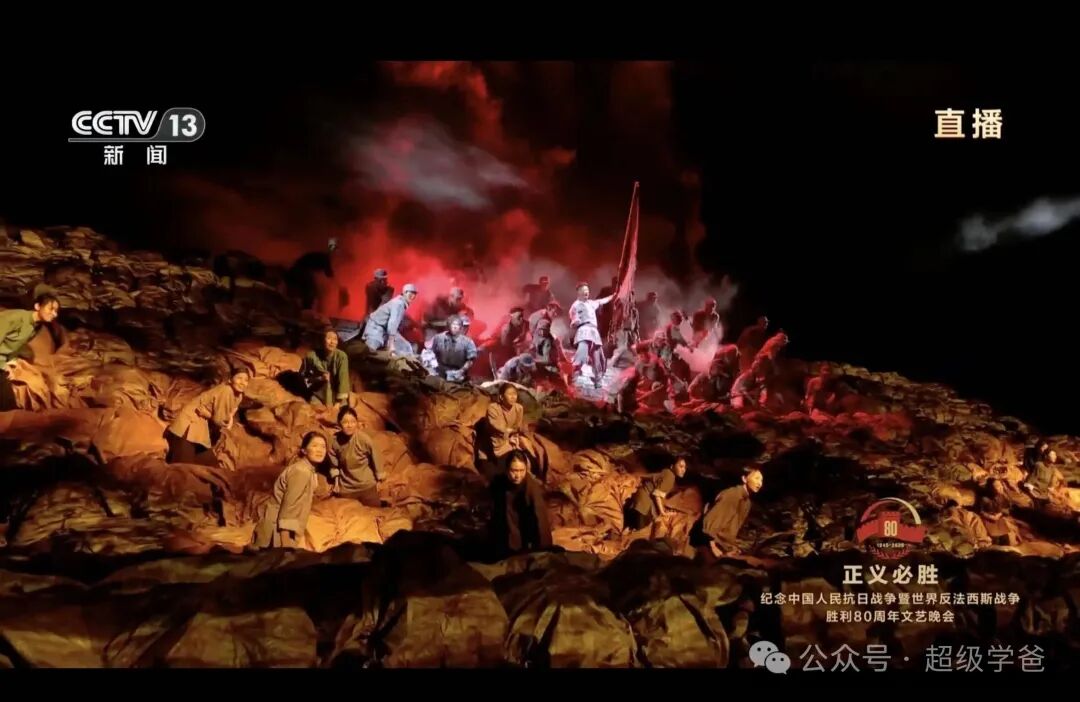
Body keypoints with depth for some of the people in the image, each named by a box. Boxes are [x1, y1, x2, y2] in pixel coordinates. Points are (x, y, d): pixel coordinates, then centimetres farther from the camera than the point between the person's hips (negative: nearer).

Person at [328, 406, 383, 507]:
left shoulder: (364, 438, -22)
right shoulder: (335, 441, -16)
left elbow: (375, 458, -9)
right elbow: (333, 462, 0)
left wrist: (378, 479, -1)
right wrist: (336, 481, 4)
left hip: (366, 484, -2)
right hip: (346, 486, 2)